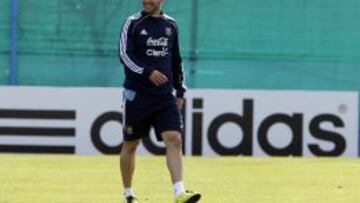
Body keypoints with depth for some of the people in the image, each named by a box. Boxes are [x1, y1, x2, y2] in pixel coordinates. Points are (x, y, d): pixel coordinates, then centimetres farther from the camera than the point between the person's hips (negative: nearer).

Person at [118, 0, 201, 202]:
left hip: (165, 96, 3)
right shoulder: (133, 23, -3)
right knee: (131, 144, 6)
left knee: (174, 139, -14)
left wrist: (180, 91, 14)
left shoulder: (170, 25, 9)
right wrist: (147, 72, -23)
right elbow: (125, 55, -11)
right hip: (137, 94, -3)